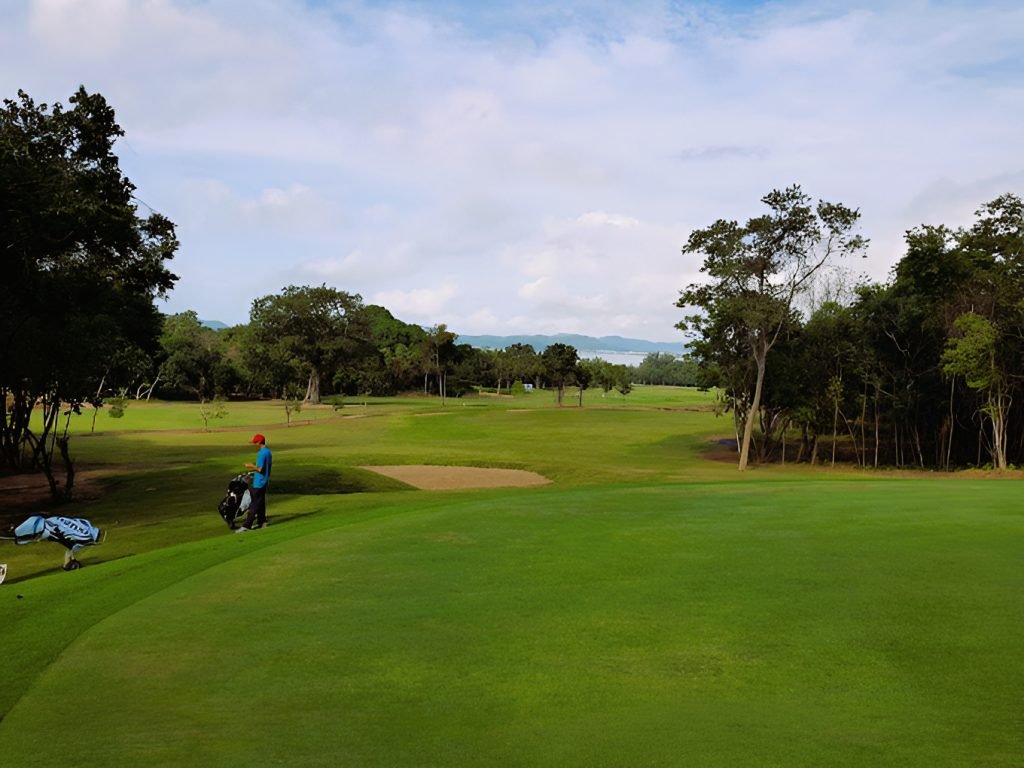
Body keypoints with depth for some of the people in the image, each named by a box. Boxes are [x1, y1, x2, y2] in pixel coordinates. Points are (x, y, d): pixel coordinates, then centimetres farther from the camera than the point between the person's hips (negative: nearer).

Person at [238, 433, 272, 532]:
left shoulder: (261, 453, -19)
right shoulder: (268, 452, 10)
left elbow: (260, 469, -22)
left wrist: (251, 466, -11)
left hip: (258, 483, -10)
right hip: (264, 482, 10)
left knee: (254, 505, -8)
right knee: (261, 503, 16)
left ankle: (246, 525, -8)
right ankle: (261, 522, 21)